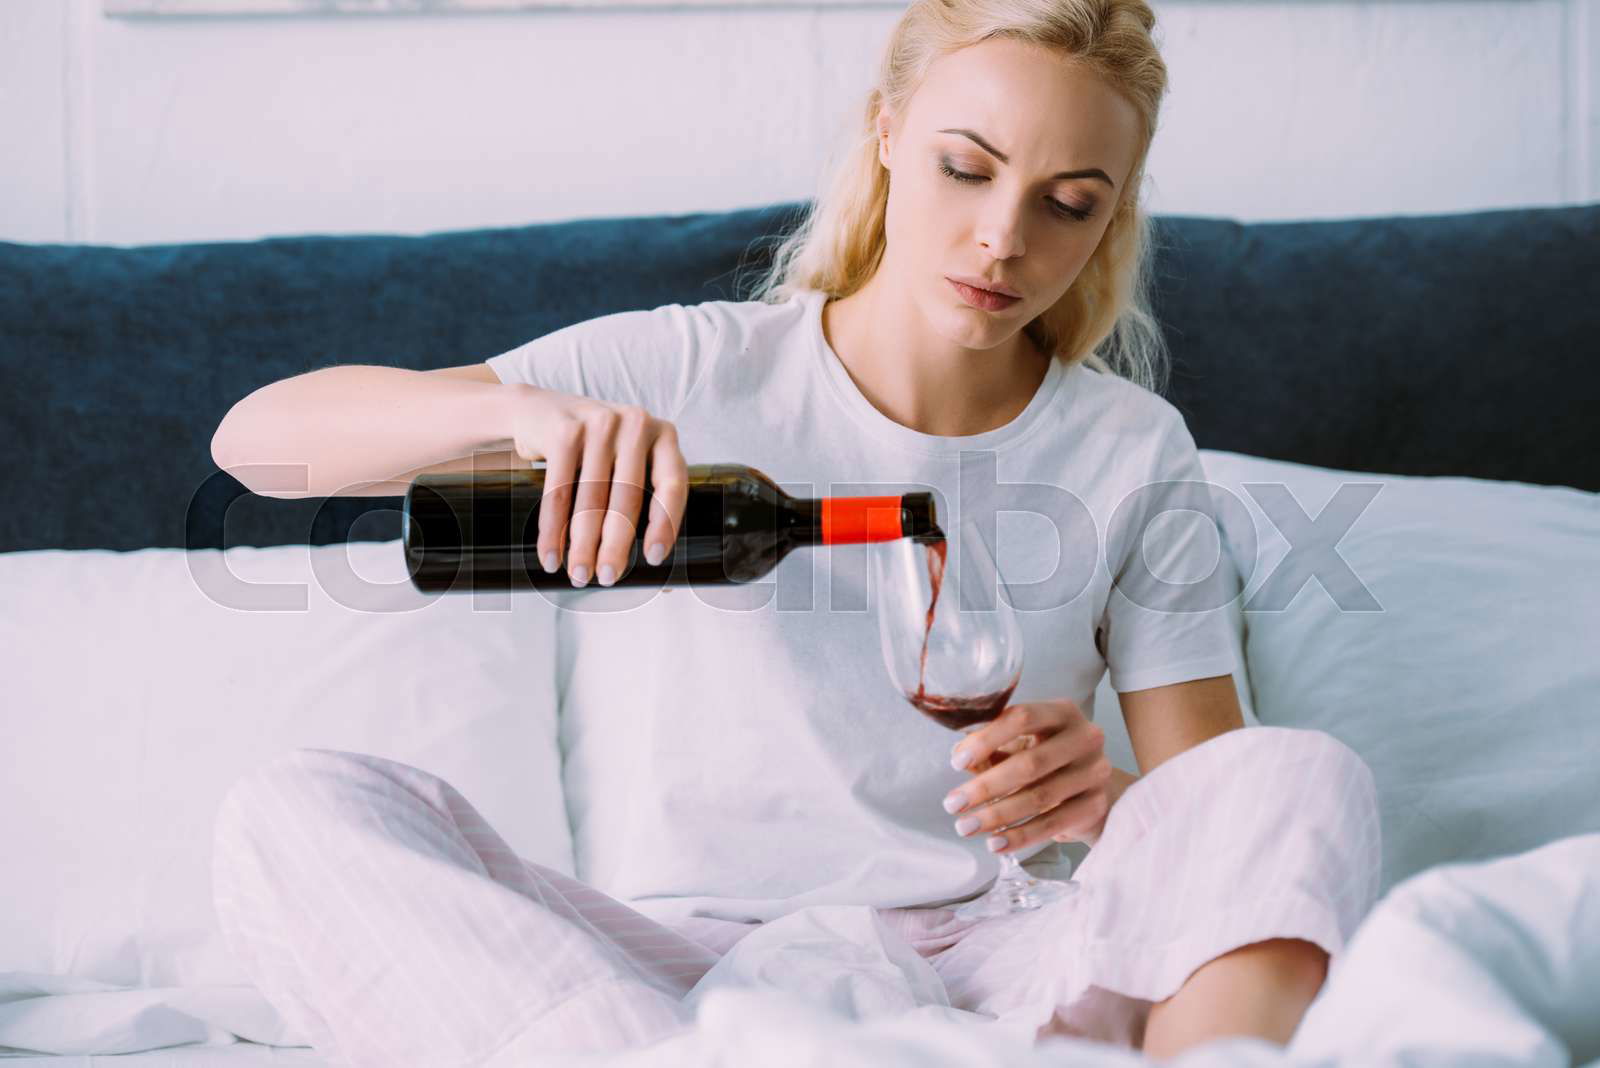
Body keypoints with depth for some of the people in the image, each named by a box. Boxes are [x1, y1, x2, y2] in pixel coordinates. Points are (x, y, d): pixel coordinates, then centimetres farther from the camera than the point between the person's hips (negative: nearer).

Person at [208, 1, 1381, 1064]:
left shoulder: (1132, 450, 9)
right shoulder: (683, 374, 4)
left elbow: (1231, 812, 7)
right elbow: (258, 435, -3)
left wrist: (1111, 802, -18)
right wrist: (527, 413, -24)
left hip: (977, 965, 1)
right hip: (665, 970, 0)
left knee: (1308, 774, -22)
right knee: (297, 812, -25)